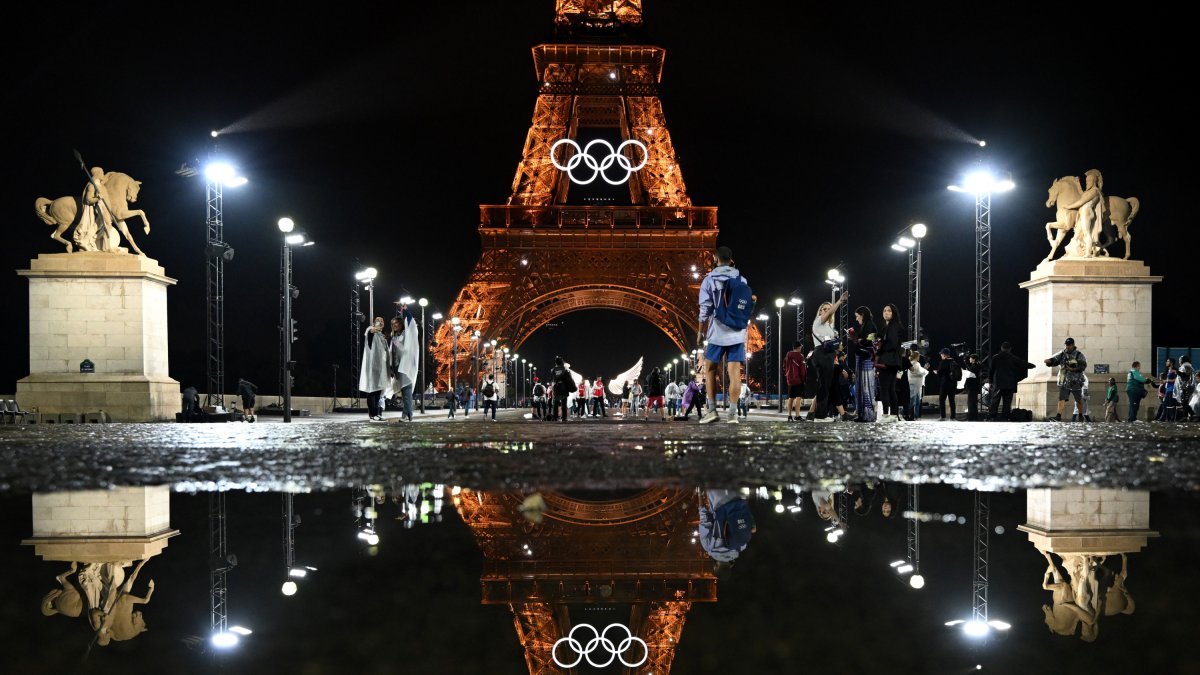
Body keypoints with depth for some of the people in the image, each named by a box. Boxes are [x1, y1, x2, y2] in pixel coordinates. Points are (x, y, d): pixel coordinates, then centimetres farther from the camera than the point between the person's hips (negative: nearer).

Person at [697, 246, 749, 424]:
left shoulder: (709, 280, -3)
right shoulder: (742, 280, 7)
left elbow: (705, 309, -4)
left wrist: (701, 331, 9)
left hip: (717, 333, -2)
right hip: (737, 333, 2)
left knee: (710, 370, 12)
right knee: (735, 373, 1)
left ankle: (712, 410, 6)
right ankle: (733, 412, -3)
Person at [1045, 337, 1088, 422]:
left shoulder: (1079, 355, -2)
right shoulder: (1062, 354, 8)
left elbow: (1083, 366, -11)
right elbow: (1054, 360, -1)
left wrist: (1073, 369, -23)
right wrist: (1049, 361, -24)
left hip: (1076, 382, -2)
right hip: (1064, 382, 2)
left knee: (1079, 400, 11)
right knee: (1061, 399, -10)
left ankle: (1081, 415, 30)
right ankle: (1058, 416, -16)